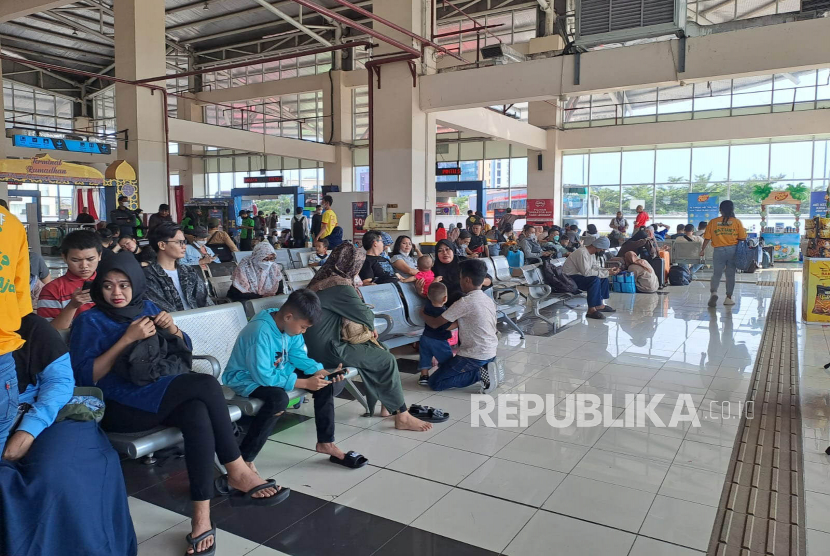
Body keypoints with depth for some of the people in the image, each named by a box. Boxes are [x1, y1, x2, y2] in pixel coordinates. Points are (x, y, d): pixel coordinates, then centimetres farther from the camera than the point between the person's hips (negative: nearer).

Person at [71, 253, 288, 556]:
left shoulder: (148, 307, 15)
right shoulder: (90, 321, 3)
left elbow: (185, 350, 17)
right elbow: (85, 377, -9)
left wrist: (172, 329, -5)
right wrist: (127, 339, -17)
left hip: (158, 395, 4)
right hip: (119, 407, -4)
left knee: (197, 413, -34)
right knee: (205, 384, -29)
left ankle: (202, 518, -31)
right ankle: (237, 472, -19)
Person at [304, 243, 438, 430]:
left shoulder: (323, 279, 11)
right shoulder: (340, 286, -21)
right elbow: (366, 316, -15)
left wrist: (367, 328, 4)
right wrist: (370, 324, 8)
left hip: (321, 343, 10)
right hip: (328, 350, -10)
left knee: (380, 350, 15)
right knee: (387, 361, -9)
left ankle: (387, 404, 19)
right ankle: (402, 417, 0)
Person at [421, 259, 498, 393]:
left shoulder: (465, 302, -18)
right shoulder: (489, 300, 7)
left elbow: (435, 323, -14)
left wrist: (422, 314, 9)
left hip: (475, 356, -8)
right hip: (491, 353, 8)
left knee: (435, 382, 1)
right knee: (446, 364, 29)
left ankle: (478, 374, -9)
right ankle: (484, 368, 8)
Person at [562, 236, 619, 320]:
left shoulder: (592, 253, 6)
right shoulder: (582, 253, -25)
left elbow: (595, 267, 10)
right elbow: (586, 272, -31)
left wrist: (608, 270, -6)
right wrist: (606, 273, -26)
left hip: (578, 274, 11)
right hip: (569, 278, -11)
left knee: (603, 278, 8)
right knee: (595, 280, -29)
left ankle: (599, 304, 11)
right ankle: (591, 310, -26)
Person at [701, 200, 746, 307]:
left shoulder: (713, 222, 0)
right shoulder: (737, 222, 0)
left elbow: (707, 238, 1)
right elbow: (742, 238, -2)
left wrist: (703, 249, 12)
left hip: (719, 250, 0)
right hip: (733, 250, 0)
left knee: (716, 274, 5)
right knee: (730, 275, 9)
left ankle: (713, 292, -21)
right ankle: (728, 298, 14)